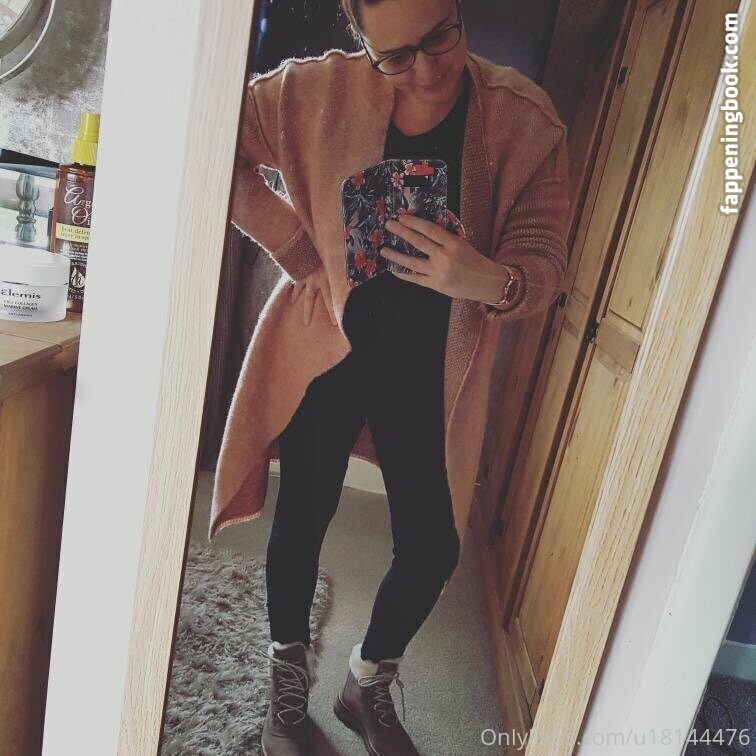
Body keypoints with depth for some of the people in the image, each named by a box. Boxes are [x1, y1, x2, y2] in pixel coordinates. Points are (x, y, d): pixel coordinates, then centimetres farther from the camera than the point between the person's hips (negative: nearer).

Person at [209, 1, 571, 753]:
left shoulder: (526, 119, -10)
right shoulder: (319, 90, -11)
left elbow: (544, 261, -10)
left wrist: (490, 281, -34)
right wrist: (297, 248, -12)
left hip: (431, 368, 1)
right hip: (323, 350, 0)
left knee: (432, 548, 6)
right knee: (302, 521, 10)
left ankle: (368, 685, 40)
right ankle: (288, 687, 41)